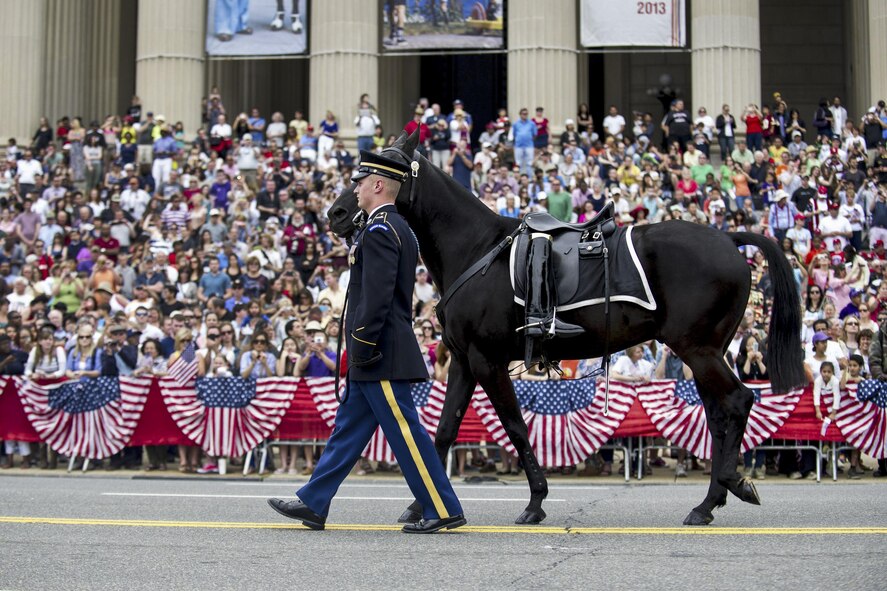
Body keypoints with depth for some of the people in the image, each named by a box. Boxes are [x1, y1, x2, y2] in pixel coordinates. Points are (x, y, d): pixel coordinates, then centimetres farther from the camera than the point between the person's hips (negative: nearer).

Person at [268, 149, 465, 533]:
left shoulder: (379, 230, -16)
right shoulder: (397, 228, 17)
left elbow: (377, 296, -23)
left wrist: (361, 346, -20)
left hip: (380, 355, -11)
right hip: (382, 355, 11)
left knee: (405, 431, -5)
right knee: (349, 427, 13)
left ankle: (444, 510, 0)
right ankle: (313, 503, 20)